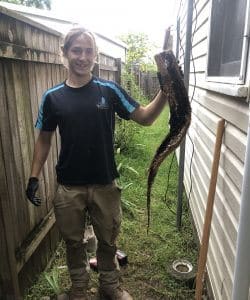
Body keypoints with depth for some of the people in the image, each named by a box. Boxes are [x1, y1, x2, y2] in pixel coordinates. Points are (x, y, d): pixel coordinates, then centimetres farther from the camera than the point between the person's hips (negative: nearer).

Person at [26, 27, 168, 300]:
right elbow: (44, 139, 6)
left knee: (108, 241, 18)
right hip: (68, 187, 1)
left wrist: (165, 91, -20)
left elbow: (145, 118, -5)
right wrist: (34, 177, 2)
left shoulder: (109, 90, -4)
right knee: (73, 242, 19)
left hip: (105, 184, 0)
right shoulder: (52, 97, -2)